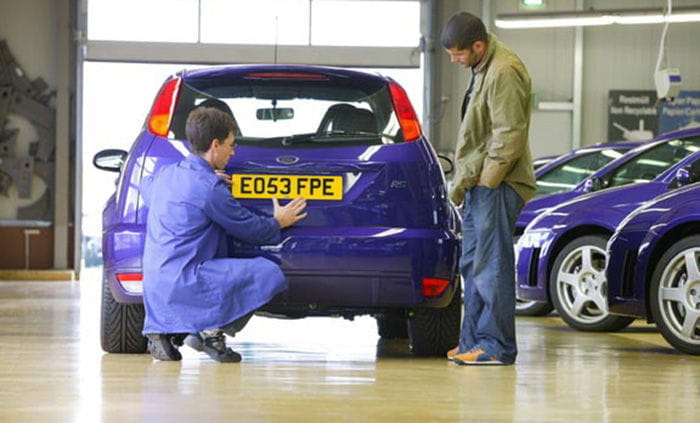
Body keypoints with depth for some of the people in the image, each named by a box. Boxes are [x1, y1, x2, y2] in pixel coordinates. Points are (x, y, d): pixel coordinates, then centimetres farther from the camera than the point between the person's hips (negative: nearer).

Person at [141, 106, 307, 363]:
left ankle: (164, 331, 13)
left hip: (155, 288, 9)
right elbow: (250, 229, -2)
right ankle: (212, 331, -7)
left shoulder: (166, 174, 12)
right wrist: (278, 223, 19)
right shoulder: (210, 188, -12)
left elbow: (146, 189, 38)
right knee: (269, 274, -12)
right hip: (183, 282, -9)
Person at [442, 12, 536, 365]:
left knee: (492, 267, -9)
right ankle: (473, 341, 19)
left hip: (497, 187, -11)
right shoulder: (482, 70, 16)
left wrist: (487, 178, -17)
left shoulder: (504, 73, -17)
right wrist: (464, 181, 16)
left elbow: (509, 134, -21)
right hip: (480, 182, 11)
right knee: (473, 266, 13)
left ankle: (497, 346, -6)